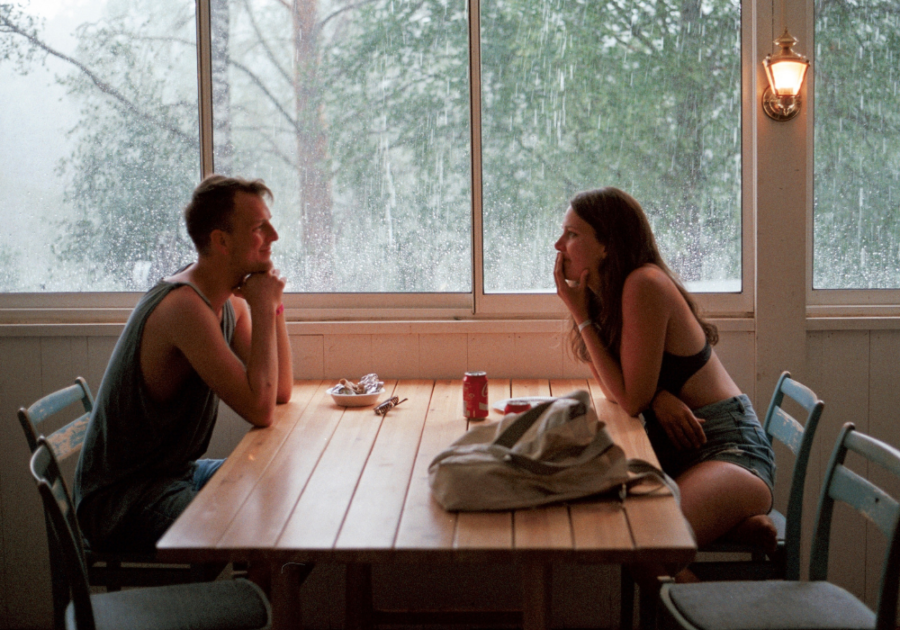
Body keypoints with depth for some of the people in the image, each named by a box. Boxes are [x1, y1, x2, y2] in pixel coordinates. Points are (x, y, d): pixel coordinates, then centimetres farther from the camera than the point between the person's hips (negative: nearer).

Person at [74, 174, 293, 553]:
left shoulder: (231, 302, 6)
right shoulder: (185, 306, -24)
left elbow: (281, 391, 5)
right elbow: (260, 410, -28)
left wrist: (273, 305, -4)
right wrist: (262, 309, -20)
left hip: (178, 473, 10)